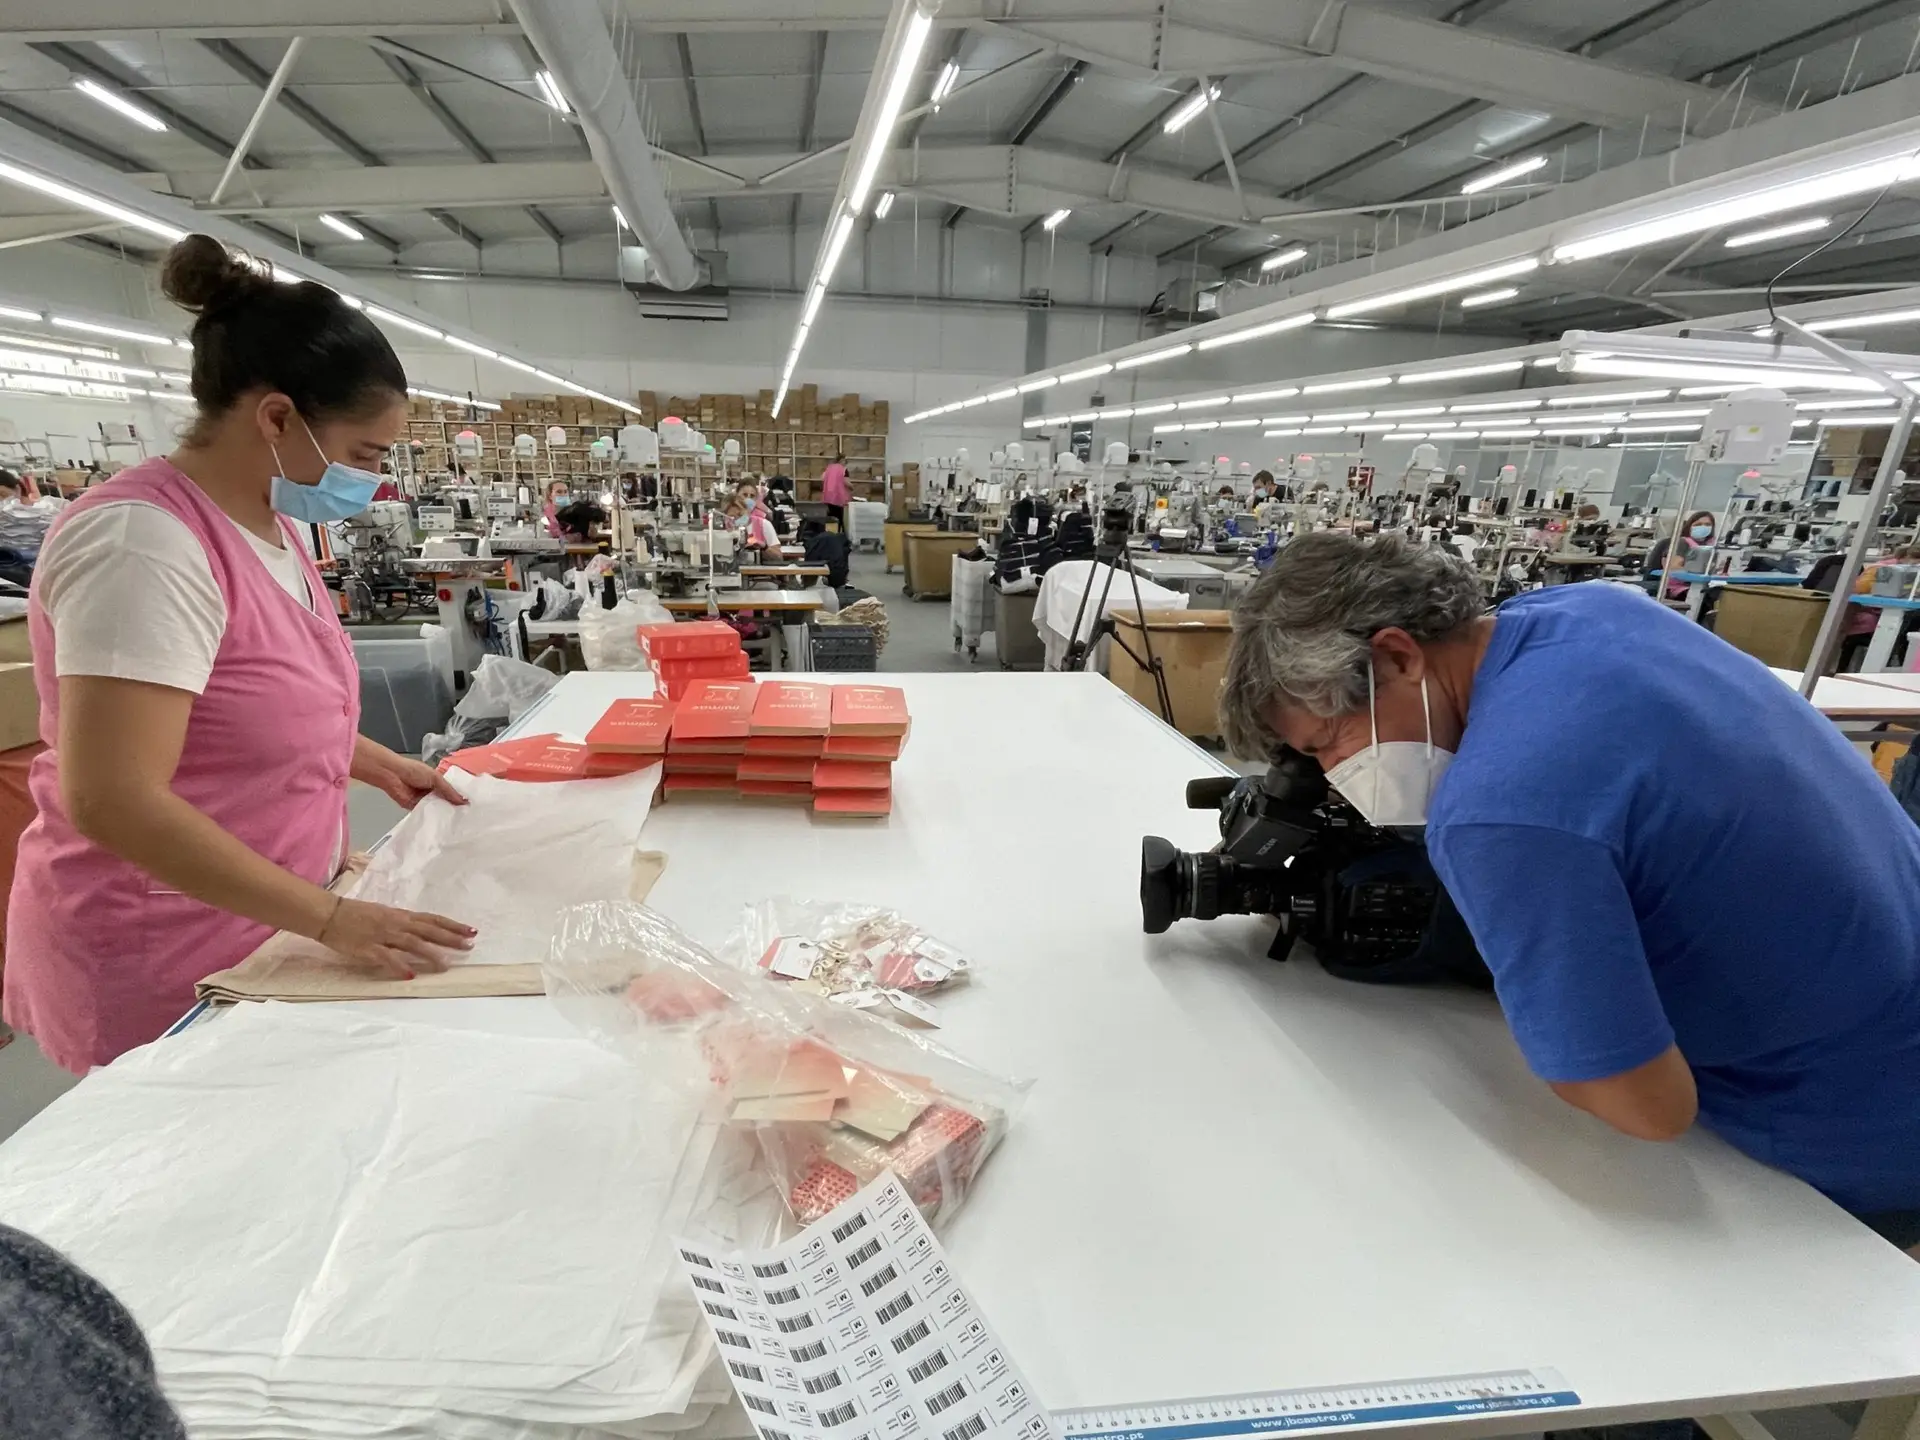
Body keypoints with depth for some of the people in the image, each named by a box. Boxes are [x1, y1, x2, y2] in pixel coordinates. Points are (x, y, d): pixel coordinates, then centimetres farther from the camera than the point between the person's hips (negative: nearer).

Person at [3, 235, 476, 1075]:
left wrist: (373, 763, 7)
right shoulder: (144, 541, -24)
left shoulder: (268, 523, 5)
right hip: (168, 967, -8)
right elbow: (111, 800, -29)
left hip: (260, 929, 8)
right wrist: (329, 918, -29)